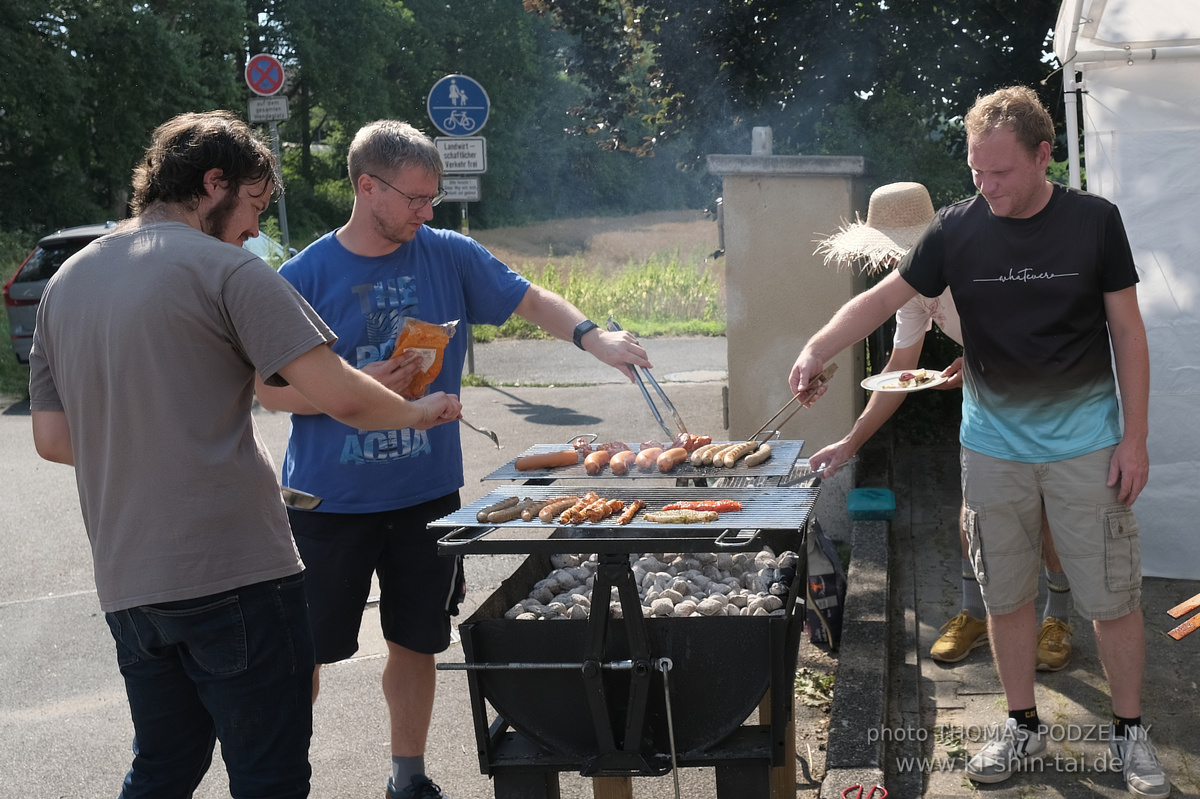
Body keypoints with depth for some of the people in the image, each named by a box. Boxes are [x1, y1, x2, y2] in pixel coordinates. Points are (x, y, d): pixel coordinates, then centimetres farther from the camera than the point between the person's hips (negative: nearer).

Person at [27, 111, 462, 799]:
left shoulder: (65, 284, 12)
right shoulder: (226, 270, -9)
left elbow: (53, 439, 13)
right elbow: (341, 396, -16)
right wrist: (421, 411, 1)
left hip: (127, 582, 7)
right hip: (235, 574, -7)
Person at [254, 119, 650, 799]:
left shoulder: (450, 257, -1)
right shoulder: (305, 277, -8)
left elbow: (533, 301, 6)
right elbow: (271, 389, -6)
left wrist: (592, 336, -13)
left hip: (426, 495, 3)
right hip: (328, 502, -2)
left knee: (415, 643, 14)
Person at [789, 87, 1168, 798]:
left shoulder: (1093, 221, -6)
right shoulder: (958, 230, -4)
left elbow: (1127, 331, -2)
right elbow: (883, 298, -4)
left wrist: (1135, 437, -5)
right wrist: (818, 349, -22)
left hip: (1086, 445, -1)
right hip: (994, 445, 2)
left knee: (1114, 598, 4)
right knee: (1007, 597, 10)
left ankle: (1130, 731, 23)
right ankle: (1024, 726, 28)